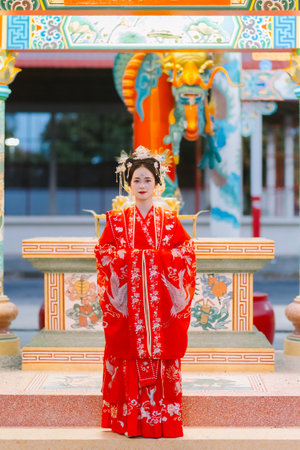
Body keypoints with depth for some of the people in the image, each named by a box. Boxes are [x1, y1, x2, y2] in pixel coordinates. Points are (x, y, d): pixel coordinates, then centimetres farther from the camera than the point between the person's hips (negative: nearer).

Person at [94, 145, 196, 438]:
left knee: (162, 353, -2)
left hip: (161, 300, 0)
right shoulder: (117, 219, 8)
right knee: (130, 356, -2)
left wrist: (158, 257, -9)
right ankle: (131, 420, 6)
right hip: (128, 298, 0)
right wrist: (129, 256, -10)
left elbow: (186, 251, 4)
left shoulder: (168, 219, 8)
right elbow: (103, 252, 3)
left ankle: (163, 419, 5)